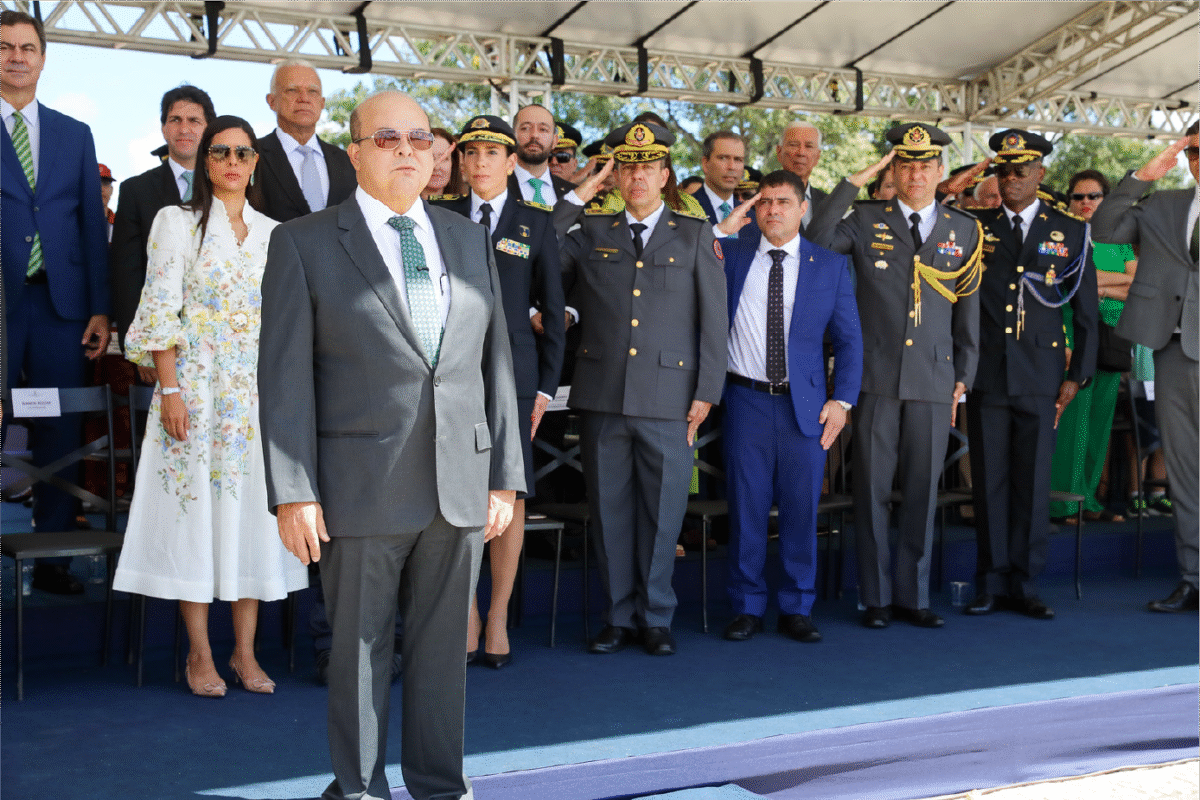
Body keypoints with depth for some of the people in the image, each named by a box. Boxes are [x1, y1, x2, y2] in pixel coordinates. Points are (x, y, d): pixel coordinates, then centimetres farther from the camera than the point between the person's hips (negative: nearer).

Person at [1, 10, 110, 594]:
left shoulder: (75, 135, 14)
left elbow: (93, 224, 12)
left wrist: (101, 308, 4)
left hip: (61, 302, 3)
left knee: (60, 435, 5)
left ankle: (52, 558, 14)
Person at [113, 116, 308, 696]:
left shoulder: (272, 233, 13)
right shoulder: (177, 222, 2)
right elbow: (160, 310, -4)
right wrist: (170, 390, -12)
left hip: (259, 392, 3)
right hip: (196, 388, -3)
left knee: (252, 509, 3)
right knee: (196, 506, -2)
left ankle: (245, 651, 11)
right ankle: (200, 653, 7)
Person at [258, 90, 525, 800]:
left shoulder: (470, 241, 12)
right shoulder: (304, 242, 0)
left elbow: (496, 362, 12)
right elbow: (284, 377, -4)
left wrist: (506, 475, 7)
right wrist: (294, 493, -10)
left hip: (461, 487, 3)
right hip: (362, 490, -3)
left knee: (444, 644, 11)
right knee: (360, 645, 8)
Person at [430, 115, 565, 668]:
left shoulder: (536, 224, 7)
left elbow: (553, 311, 8)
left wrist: (546, 387, 2)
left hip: (512, 372, 0)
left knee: (511, 496, 0)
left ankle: (498, 617, 12)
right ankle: (465, 617, 13)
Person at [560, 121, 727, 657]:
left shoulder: (696, 236, 7)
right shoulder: (590, 234, 12)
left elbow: (713, 320, 4)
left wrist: (706, 392, -1)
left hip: (668, 398, -2)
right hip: (601, 394, 2)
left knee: (661, 510, 3)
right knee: (609, 508, 7)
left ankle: (656, 617, 17)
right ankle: (619, 616, 19)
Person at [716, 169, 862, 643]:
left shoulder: (831, 266, 7)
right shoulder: (729, 256, 7)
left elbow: (849, 339, 7)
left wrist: (842, 399, -4)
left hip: (806, 405, 0)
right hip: (746, 401, 0)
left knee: (801, 511, 4)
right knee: (746, 510, 2)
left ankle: (797, 609, 17)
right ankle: (747, 608, 14)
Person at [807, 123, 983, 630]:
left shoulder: (964, 230, 11)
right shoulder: (867, 221, 5)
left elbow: (968, 308, 13)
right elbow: (817, 241, -13)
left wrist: (964, 376, 11)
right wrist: (855, 181, -10)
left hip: (934, 381, 2)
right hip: (876, 377, -2)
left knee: (923, 491, 6)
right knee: (872, 489, 2)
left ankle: (913, 595, 18)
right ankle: (875, 597, 13)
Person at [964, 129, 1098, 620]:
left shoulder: (1070, 232, 7)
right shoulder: (974, 227, 7)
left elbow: (1086, 312, 9)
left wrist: (1077, 376, 4)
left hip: (1040, 377, 0)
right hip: (985, 374, 0)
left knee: (1033, 482, 3)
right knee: (989, 482, 3)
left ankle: (1025, 585, 13)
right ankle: (991, 584, 13)